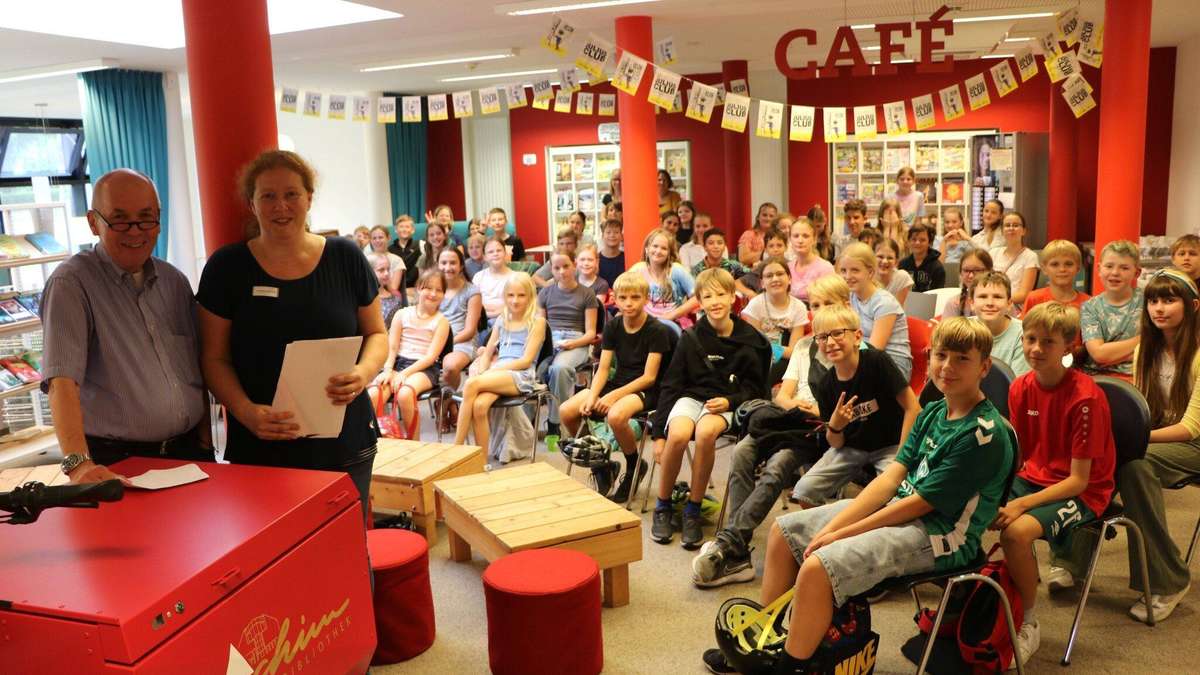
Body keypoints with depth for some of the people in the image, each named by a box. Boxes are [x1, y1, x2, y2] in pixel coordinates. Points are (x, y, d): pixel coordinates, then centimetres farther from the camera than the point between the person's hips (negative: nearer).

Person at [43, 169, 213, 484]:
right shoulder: (71, 283, -9)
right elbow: (62, 379, -20)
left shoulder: (174, 282, 10)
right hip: (116, 462, -5)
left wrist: (205, 446, 6)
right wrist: (78, 463, -31)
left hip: (189, 452, 5)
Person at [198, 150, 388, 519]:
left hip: (346, 445, 1)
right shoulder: (226, 267, 0)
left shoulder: (345, 258, 2)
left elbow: (377, 333, 9)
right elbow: (214, 358, 1)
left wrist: (364, 371, -13)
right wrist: (246, 411, -17)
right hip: (260, 451, -1)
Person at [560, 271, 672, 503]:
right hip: (617, 383, 6)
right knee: (567, 411, -14)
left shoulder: (657, 330, -11)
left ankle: (635, 466, -7)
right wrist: (592, 396, -16)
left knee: (615, 415, -37)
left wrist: (614, 396, -24)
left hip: (646, 391, -6)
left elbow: (649, 377, -16)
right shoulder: (612, 327, 6)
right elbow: (603, 369, 2)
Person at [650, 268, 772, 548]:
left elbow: (754, 389, 8)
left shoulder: (751, 340, -1)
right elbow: (671, 385, 4)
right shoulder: (691, 338, 1)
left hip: (726, 404, -1)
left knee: (705, 432, -36)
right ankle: (663, 506, -9)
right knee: (678, 434, -33)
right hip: (691, 397, 1)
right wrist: (659, 433, 0)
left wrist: (729, 402, -13)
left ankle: (693, 509, -16)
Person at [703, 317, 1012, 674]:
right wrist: (831, 527, -9)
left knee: (818, 567, -29)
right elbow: (892, 476, 2)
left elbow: (920, 503, -20)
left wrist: (842, 535, -15)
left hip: (938, 534, -9)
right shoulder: (932, 412, 6)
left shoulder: (984, 433, -19)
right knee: (783, 531, 8)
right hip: (897, 507, 9)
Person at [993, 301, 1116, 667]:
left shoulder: (1086, 397, -20)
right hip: (1031, 478, 6)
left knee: (1017, 531, -32)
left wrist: (1021, 504, -27)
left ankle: (1028, 625, -7)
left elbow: (1078, 480, -19)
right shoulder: (1021, 388, -1)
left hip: (1082, 493, -6)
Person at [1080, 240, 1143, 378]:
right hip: (1097, 377, 0)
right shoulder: (1089, 307, 6)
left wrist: (1113, 354, -7)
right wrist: (1141, 340, -4)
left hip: (1135, 376, 0)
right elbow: (1099, 353, -7)